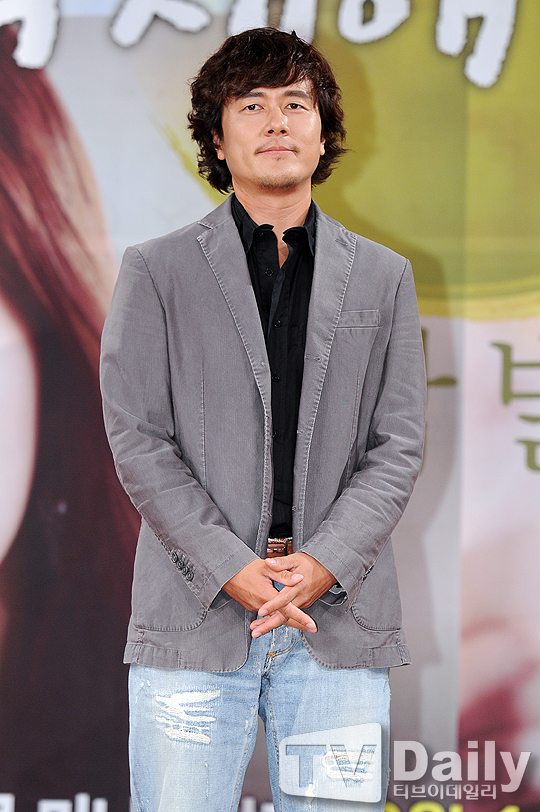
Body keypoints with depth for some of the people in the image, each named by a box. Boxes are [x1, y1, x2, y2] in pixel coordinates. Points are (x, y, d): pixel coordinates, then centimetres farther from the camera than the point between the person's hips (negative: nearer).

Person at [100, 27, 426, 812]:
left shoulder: (384, 277, 11)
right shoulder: (156, 272, 5)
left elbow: (398, 446, 6)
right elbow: (136, 439, -1)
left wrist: (324, 563, -9)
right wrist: (234, 570, -11)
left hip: (340, 617, 2)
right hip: (196, 623, -2)